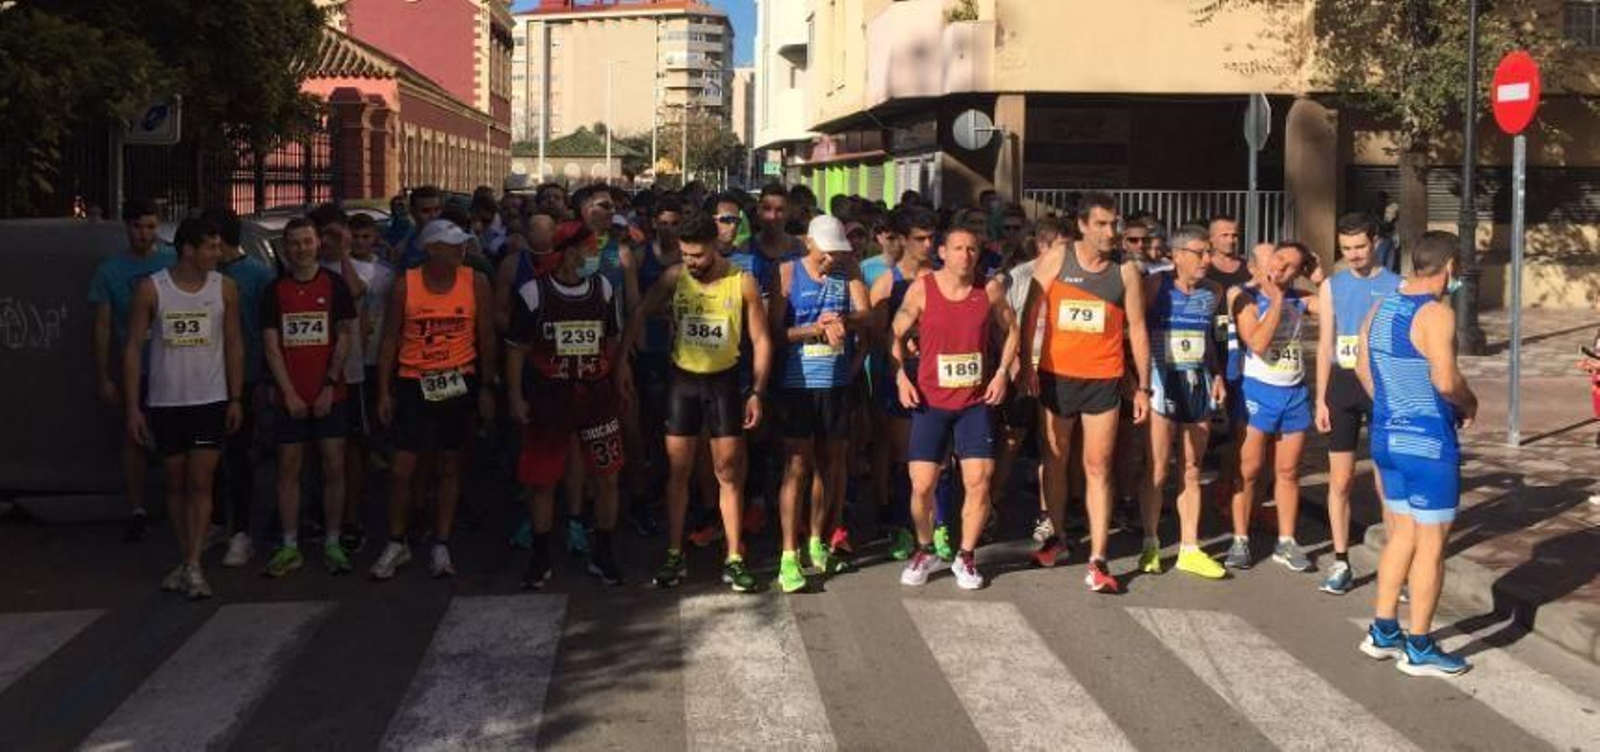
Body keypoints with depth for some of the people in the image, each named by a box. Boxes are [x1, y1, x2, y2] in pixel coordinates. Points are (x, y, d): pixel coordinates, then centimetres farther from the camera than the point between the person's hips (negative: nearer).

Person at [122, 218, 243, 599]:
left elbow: (233, 344, 5)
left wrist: (236, 399, 1)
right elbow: (133, 348, -3)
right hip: (165, 402, 0)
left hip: (210, 400, 0)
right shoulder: (151, 289, -6)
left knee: (201, 484, -4)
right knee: (176, 484, 10)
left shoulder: (225, 288, -1)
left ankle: (194, 567, -3)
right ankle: (184, 560, 21)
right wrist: (132, 407, -6)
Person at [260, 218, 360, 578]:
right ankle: (290, 547, 10)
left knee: (334, 467, 0)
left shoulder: (334, 285, 3)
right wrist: (289, 393, -7)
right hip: (290, 396, 1)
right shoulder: (275, 290, 6)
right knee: (289, 469, 3)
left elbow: (346, 337, 0)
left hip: (330, 395, -1)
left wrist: (329, 385, -8)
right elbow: (271, 346, 2)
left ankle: (332, 544, 8)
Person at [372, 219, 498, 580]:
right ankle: (397, 544, 15)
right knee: (402, 468, -2)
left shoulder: (476, 283, -4)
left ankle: (441, 546, 19)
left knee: (450, 467, 9)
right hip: (413, 383, -1)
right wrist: (384, 391, -2)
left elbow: (486, 338, 2)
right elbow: (390, 340, 1)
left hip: (459, 381, 1)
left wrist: (487, 387, 0)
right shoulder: (405, 285, -5)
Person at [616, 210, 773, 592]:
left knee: (728, 473, 3)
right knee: (678, 470, 6)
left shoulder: (742, 283, -8)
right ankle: (674, 556, 15)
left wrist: (757, 392, -9)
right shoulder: (674, 277, -5)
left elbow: (761, 340, -4)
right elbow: (639, 315, 4)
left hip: (724, 381, -1)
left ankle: (734, 559, 11)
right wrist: (622, 360, -5)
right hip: (683, 379, 1)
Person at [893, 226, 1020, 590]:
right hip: (930, 400, -1)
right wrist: (901, 376, -9)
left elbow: (1011, 331, 12)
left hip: (976, 401, 1)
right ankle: (925, 552, 22)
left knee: (979, 481, -5)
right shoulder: (921, 289, -5)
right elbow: (896, 335, 2)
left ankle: (965, 556, 14)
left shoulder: (990, 289, -1)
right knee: (921, 485, -2)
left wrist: (1002, 372, 1)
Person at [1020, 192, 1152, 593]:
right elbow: (1031, 312, -1)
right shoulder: (1057, 258, -3)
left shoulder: (1126, 269, -1)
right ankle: (1057, 537, 32)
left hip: (1103, 379, -1)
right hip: (1055, 375, 1)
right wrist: (1026, 364, -8)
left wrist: (1143, 386, 2)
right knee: (1054, 459, 14)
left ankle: (1097, 561, -3)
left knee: (1098, 467, -2)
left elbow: (1137, 329, 3)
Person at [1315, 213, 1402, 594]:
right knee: (1340, 480, 5)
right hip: (1343, 383, 3)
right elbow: (1325, 345, 8)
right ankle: (1341, 563, 13)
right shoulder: (1332, 286, 7)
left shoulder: (1396, 286, -1)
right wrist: (1321, 399, 2)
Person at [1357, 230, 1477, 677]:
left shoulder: (1381, 308, 8)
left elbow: (1363, 369, 16)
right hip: (1428, 442, -8)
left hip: (1387, 435, 8)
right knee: (1432, 541, 3)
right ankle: (1419, 649, 10)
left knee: (1404, 531, 19)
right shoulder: (1436, 313, -17)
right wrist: (1469, 403, -7)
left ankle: (1382, 632, 23)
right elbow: (1446, 380, -26)